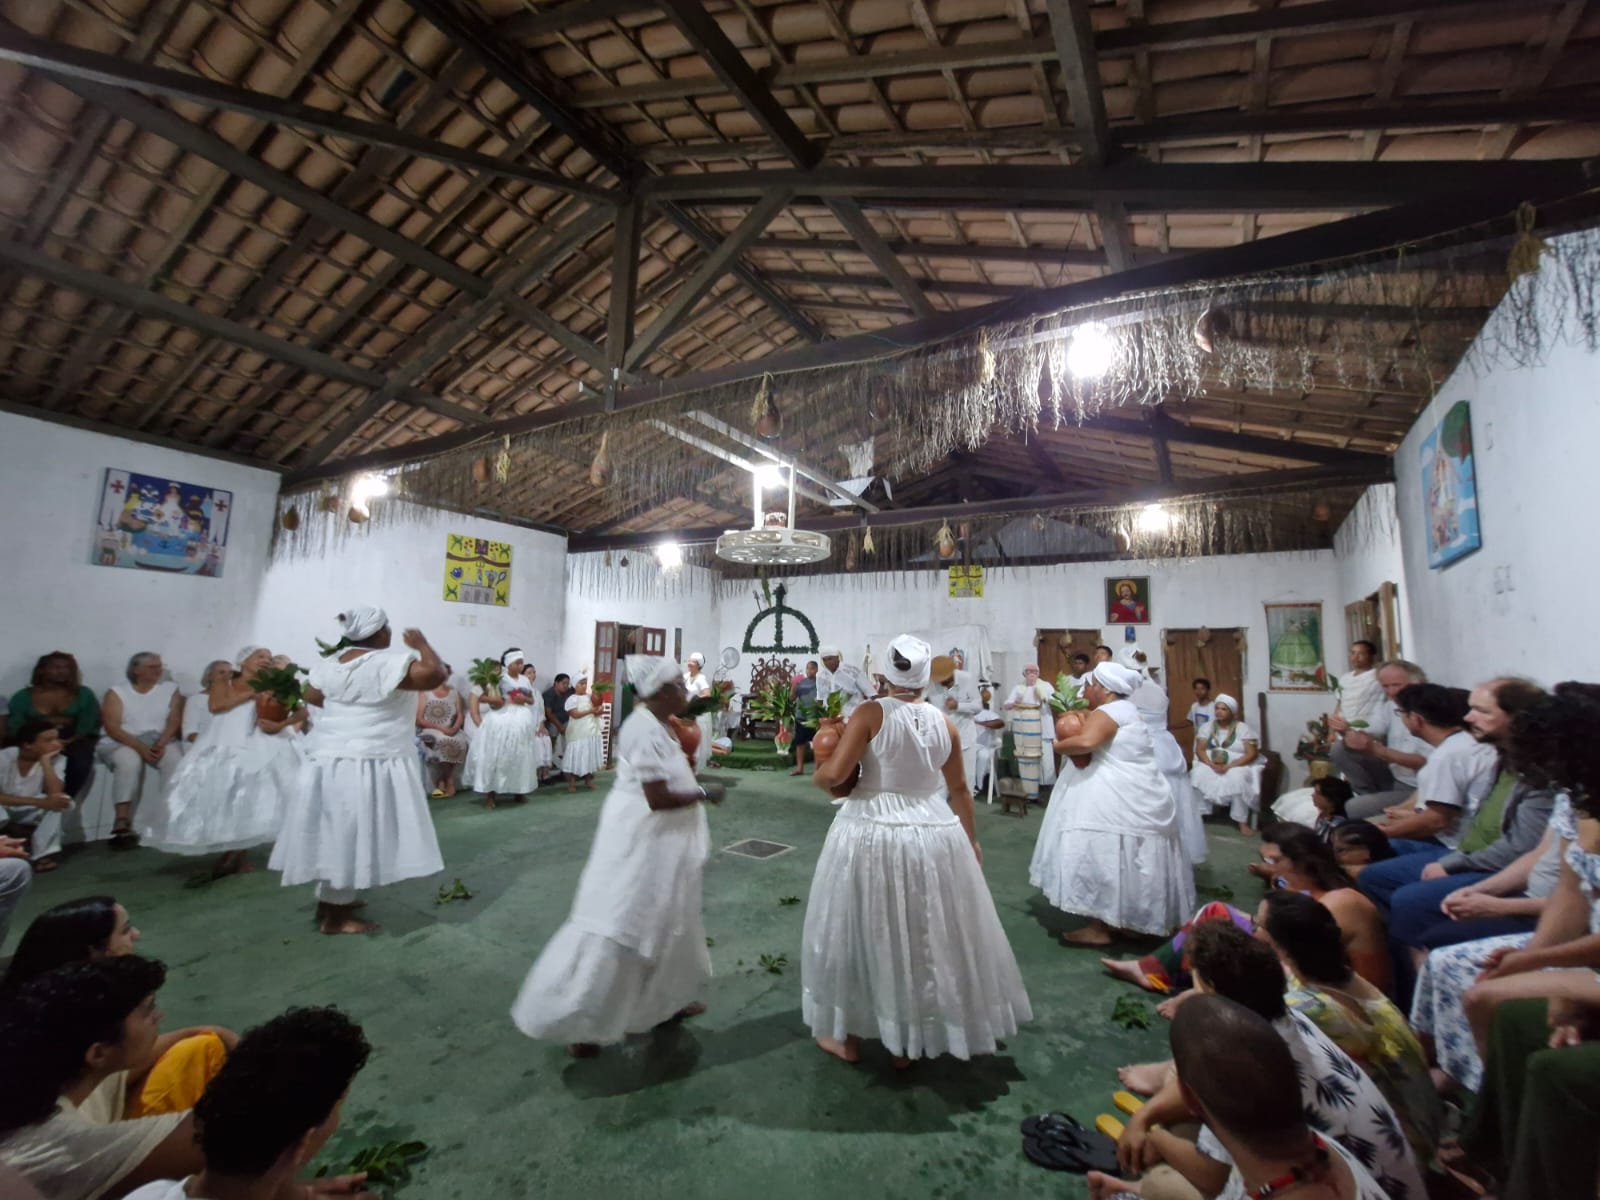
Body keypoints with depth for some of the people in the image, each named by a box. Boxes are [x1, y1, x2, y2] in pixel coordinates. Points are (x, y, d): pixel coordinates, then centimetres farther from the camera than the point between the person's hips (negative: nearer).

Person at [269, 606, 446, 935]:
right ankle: (334, 916, 12)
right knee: (350, 833, 1)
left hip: (329, 756, 8)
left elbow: (311, 695, 21)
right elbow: (436, 674, -27)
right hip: (366, 762, -8)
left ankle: (330, 898, 32)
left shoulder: (331, 661, 6)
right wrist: (421, 644, -11)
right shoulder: (389, 661, -20)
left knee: (337, 831, 18)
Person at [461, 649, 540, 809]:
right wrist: (492, 699, -22)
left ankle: (518, 791, 19)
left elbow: (532, 700, 18)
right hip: (502, 719, -5)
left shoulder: (525, 680, 11)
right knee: (497, 755, -6)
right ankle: (490, 793, -1)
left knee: (520, 756, 9)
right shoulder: (500, 680, -3)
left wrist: (525, 699, -3)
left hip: (521, 720, 5)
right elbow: (480, 697, -5)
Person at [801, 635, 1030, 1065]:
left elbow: (834, 774, -18)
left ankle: (846, 1035, 32)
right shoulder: (944, 722, 0)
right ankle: (909, 1038, 35)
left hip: (871, 832, -3)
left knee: (863, 930, 15)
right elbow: (959, 790, 10)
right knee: (925, 935, 19)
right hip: (932, 833, 3)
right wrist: (971, 839, 23)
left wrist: (817, 774, 5)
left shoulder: (870, 713, -13)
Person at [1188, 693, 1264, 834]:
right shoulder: (1208, 726, 7)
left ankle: (1242, 822, -23)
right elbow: (1199, 750, 0)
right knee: (1198, 775, -28)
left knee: (1238, 778, -35)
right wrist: (1212, 765, -19)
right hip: (1211, 765, 3)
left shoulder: (1242, 728, -1)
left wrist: (1229, 766, -21)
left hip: (1237, 766, -2)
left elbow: (1252, 754, -10)